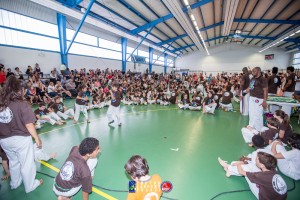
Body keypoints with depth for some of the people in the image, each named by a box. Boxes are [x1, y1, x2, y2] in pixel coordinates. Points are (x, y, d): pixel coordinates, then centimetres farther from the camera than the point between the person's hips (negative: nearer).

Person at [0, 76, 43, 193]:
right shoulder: (22, 104, -20)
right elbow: (29, 125, -19)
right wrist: (37, 138, -6)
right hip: (21, 139, -5)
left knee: (13, 162, 27)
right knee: (27, 164, 14)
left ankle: (15, 183, 48)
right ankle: (30, 186, 33)